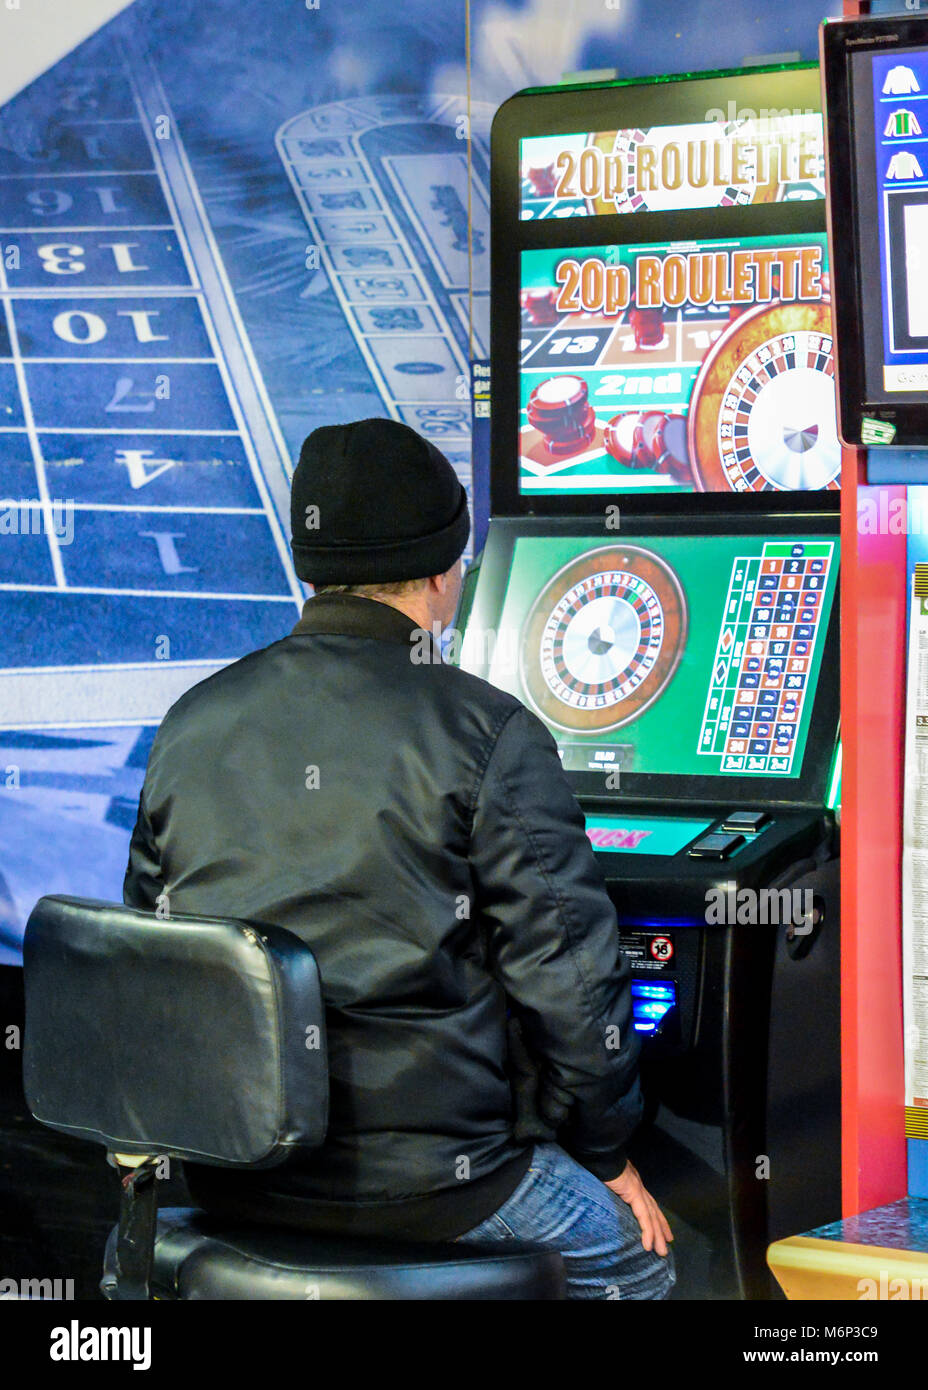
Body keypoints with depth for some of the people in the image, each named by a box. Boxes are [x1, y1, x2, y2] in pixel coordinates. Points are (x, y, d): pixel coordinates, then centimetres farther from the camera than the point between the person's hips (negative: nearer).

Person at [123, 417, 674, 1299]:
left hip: (229, 1177, 6)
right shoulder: (486, 733, -12)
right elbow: (564, 970, -12)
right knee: (631, 1250, 20)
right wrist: (606, 1154, 3)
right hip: (423, 1181, -6)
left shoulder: (192, 724, 5)